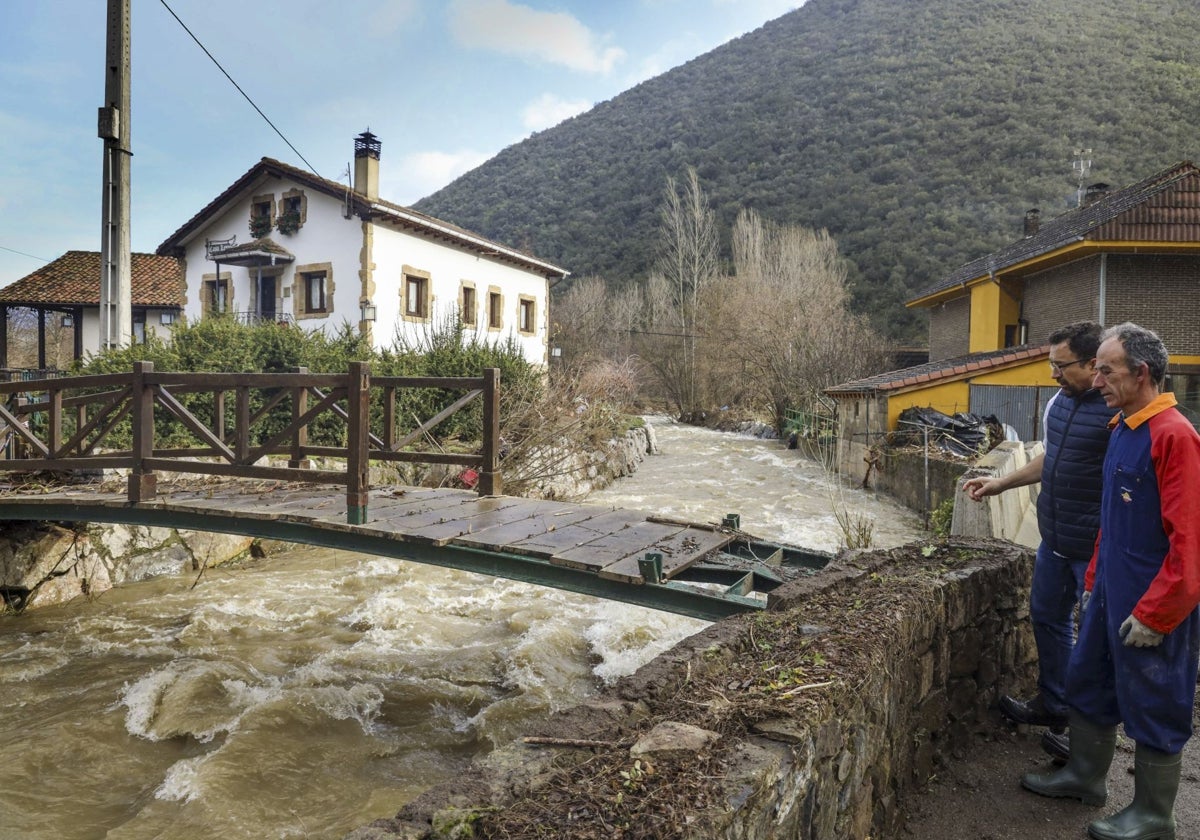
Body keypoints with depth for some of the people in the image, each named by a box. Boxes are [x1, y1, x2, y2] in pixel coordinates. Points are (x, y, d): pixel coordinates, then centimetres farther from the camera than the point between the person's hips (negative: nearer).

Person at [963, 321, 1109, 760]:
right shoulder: (1059, 402, 5)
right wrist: (1000, 483, 16)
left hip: (1095, 548, -9)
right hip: (1055, 540, 9)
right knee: (1047, 616, 20)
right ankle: (1052, 704, 39)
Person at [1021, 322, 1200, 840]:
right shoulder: (1122, 428, 8)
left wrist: (1153, 614, -19)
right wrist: (1095, 579, 18)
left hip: (1152, 606, -9)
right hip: (1111, 593, 9)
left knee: (1151, 707, 7)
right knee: (1088, 685, 19)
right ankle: (1085, 777, 37)